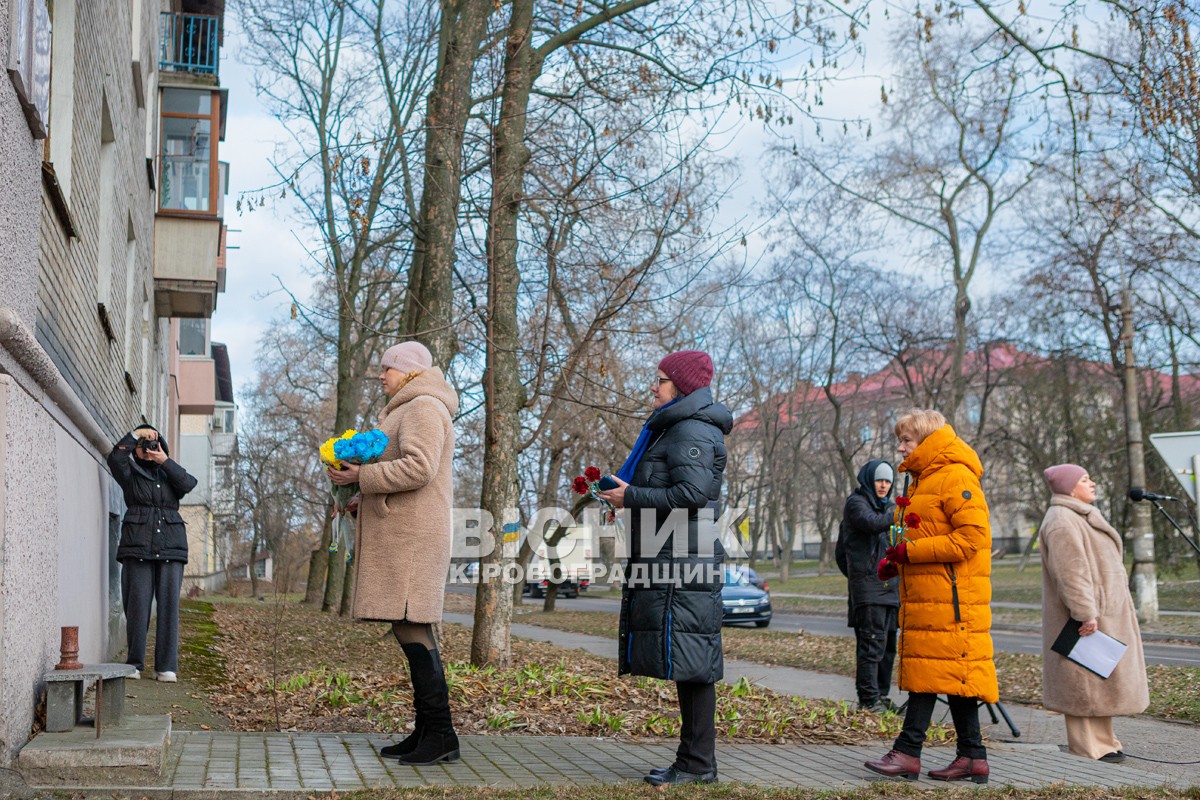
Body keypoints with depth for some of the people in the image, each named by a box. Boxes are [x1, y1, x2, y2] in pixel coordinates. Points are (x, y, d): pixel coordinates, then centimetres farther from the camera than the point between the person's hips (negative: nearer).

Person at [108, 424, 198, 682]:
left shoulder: (169, 474, 19)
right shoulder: (130, 473, 13)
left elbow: (188, 484, -1)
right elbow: (115, 458, -8)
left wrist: (165, 461, -7)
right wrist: (136, 433, -5)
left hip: (170, 547, 2)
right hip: (138, 545, -2)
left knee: (169, 605, -4)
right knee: (137, 605, -5)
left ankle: (166, 667, -3)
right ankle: (134, 665, 3)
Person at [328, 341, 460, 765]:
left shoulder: (423, 408, -8)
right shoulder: (407, 410, 26)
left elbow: (418, 469, -22)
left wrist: (362, 476, -15)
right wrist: (359, 500, 19)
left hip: (412, 537, -11)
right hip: (401, 538, 11)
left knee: (410, 628, -14)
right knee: (413, 631, 9)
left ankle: (441, 734, -12)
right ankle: (426, 731, 12)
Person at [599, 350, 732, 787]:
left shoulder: (691, 431, -11)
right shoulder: (673, 428, 22)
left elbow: (693, 493, -23)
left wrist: (632, 497, -14)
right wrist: (627, 492, 11)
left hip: (683, 561, -11)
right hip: (669, 560, 11)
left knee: (689, 664, -7)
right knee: (688, 666, 12)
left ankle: (698, 763, -2)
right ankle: (693, 759, 18)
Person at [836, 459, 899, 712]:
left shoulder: (885, 506, 22)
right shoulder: (856, 503, -4)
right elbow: (873, 523, -26)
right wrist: (898, 513, -38)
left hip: (889, 585, 9)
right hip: (867, 583, -9)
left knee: (887, 642, 10)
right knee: (872, 642, -12)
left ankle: (881, 695, 18)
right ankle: (869, 699, -10)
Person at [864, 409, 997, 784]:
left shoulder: (955, 477, -11)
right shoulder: (924, 480, 21)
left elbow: (971, 537, -19)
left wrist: (912, 550, -18)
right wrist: (897, 562, 9)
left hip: (949, 599, -10)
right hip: (924, 597, 10)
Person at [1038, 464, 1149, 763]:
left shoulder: (1081, 517, 19)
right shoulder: (1062, 522, -16)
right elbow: (1070, 573, -24)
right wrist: (1085, 613, -28)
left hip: (1103, 612, 11)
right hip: (1088, 619, -11)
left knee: (1100, 680, 13)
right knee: (1085, 681, -7)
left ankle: (1102, 743, 20)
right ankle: (1087, 749, -3)